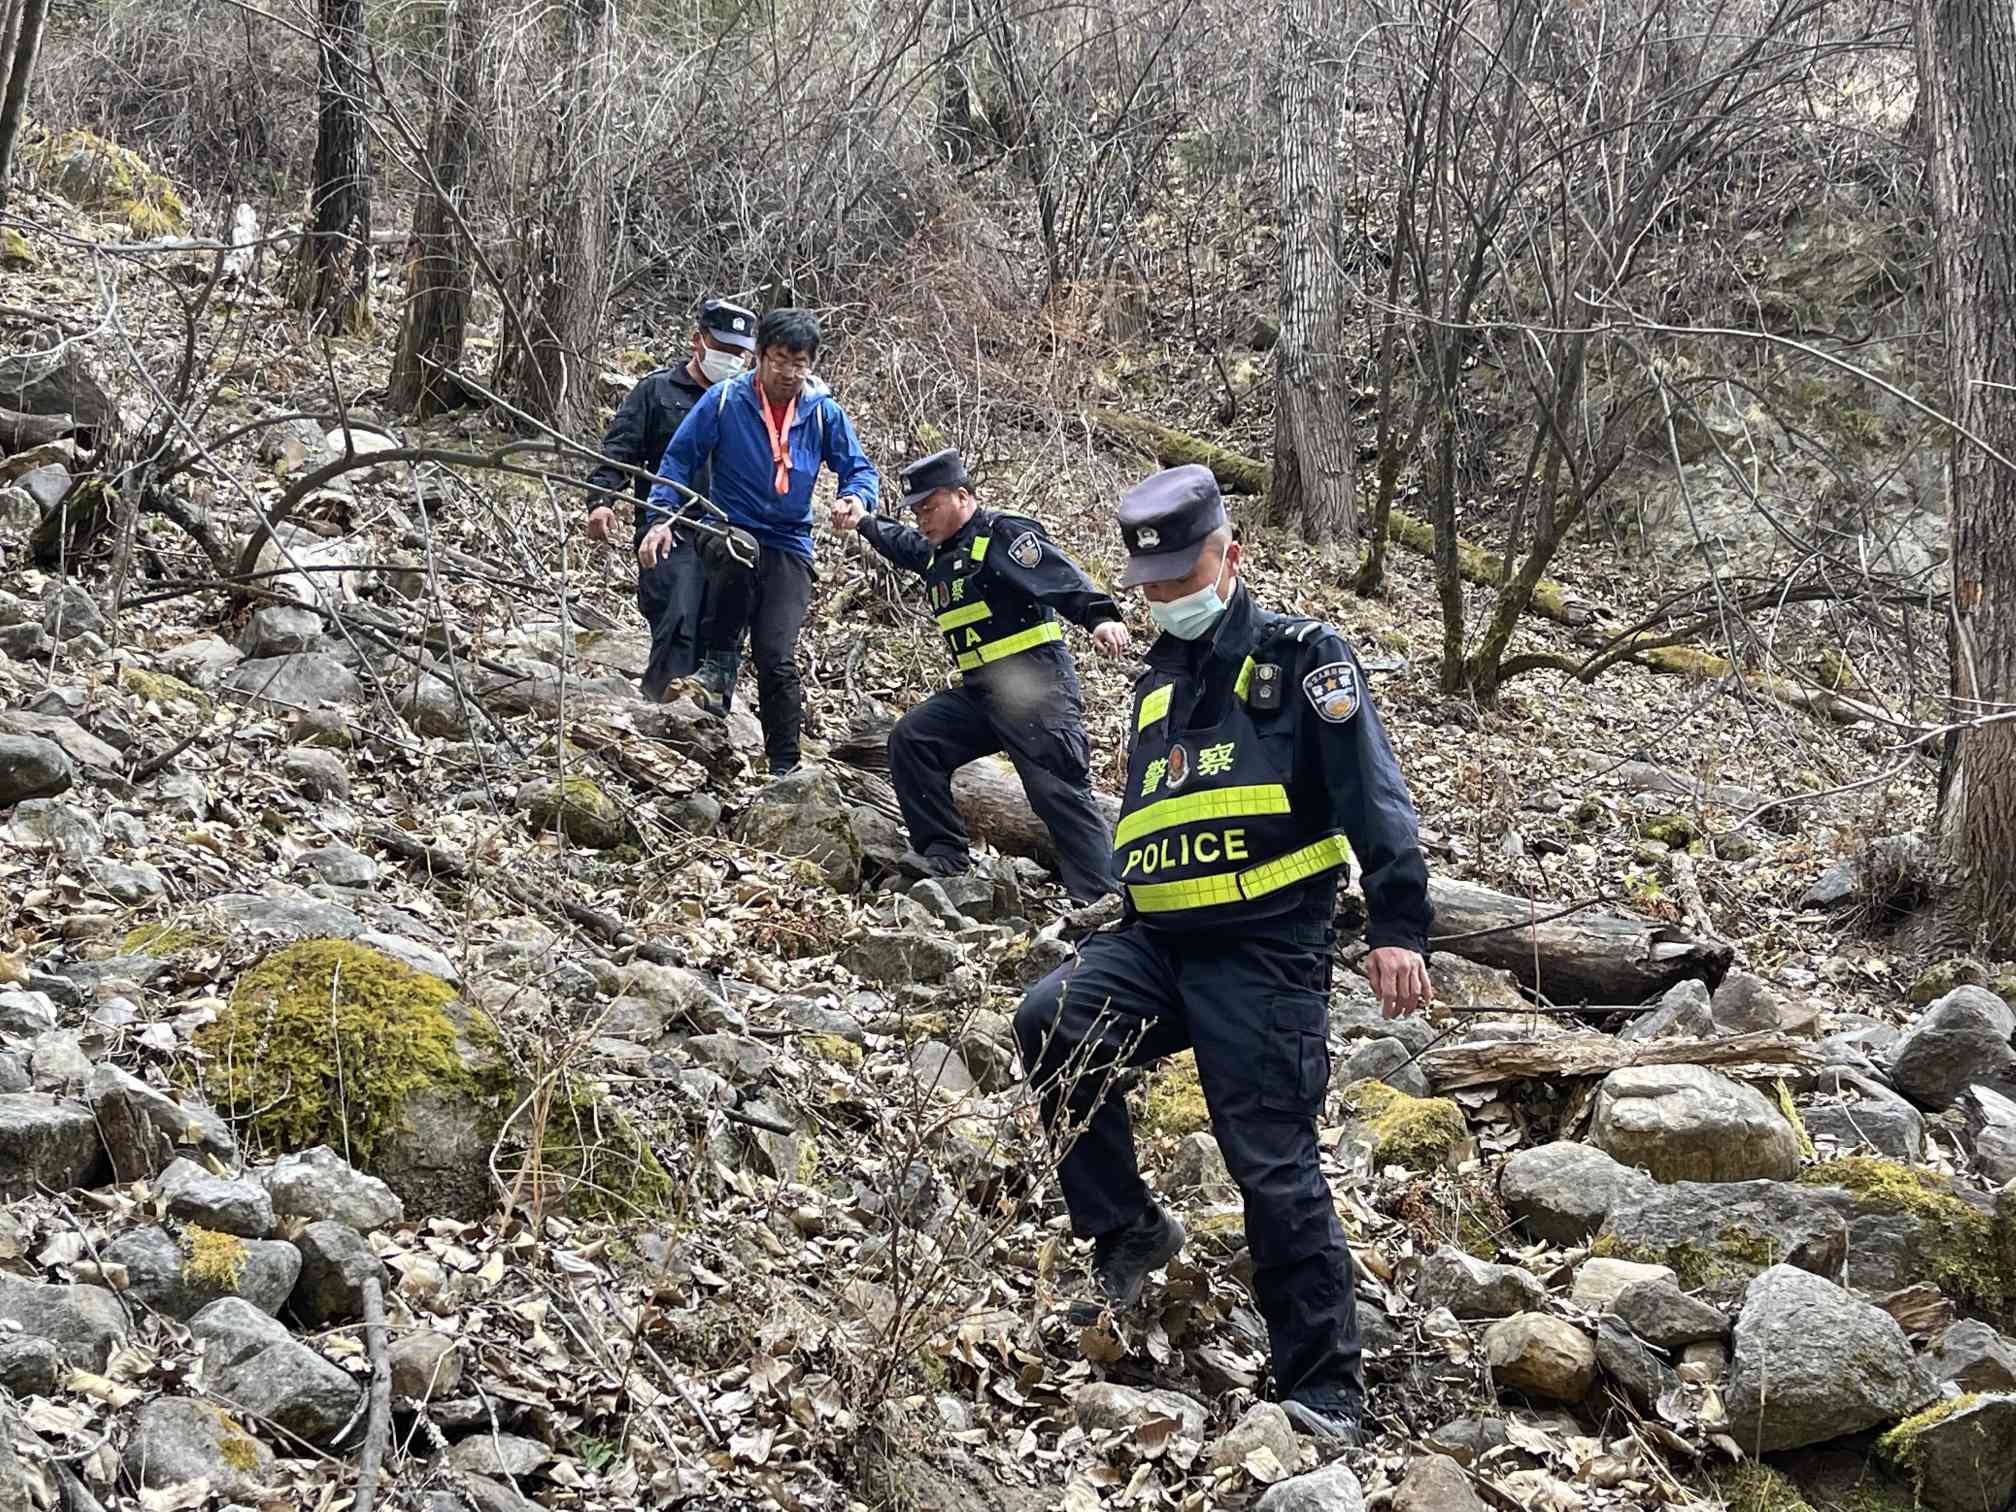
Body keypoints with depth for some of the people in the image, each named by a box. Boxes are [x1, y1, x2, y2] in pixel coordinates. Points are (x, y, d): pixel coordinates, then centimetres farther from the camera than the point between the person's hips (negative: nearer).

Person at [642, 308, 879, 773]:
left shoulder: (824, 412, 3)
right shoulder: (725, 400, -3)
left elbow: (860, 470, 5)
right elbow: (680, 457, 0)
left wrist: (857, 498, -19)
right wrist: (662, 517, -12)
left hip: (790, 547, 1)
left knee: (777, 659, -10)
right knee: (737, 555, -38)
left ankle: (784, 770, -1)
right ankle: (718, 660, -13)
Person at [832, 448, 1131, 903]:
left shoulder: (1004, 536, -8)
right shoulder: (937, 553, 20)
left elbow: (1064, 579, -24)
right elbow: (902, 544, 45)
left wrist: (1101, 617, -39)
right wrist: (863, 522, 33)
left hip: (1036, 688, -9)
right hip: (979, 693, 9)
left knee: (1059, 791, -13)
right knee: (911, 738, -1)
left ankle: (1103, 902, -14)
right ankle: (944, 852, 2)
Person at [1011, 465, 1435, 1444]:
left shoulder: (1299, 656, 1)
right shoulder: (1157, 682, 21)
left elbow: (1372, 794, -9)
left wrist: (1398, 927, -19)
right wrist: (1112, 910, 24)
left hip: (1267, 952, -6)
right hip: (1156, 942, 6)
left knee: (1273, 1165, -8)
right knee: (1050, 1023, -20)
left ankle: (1325, 1389, 3)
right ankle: (1128, 1233, -3)